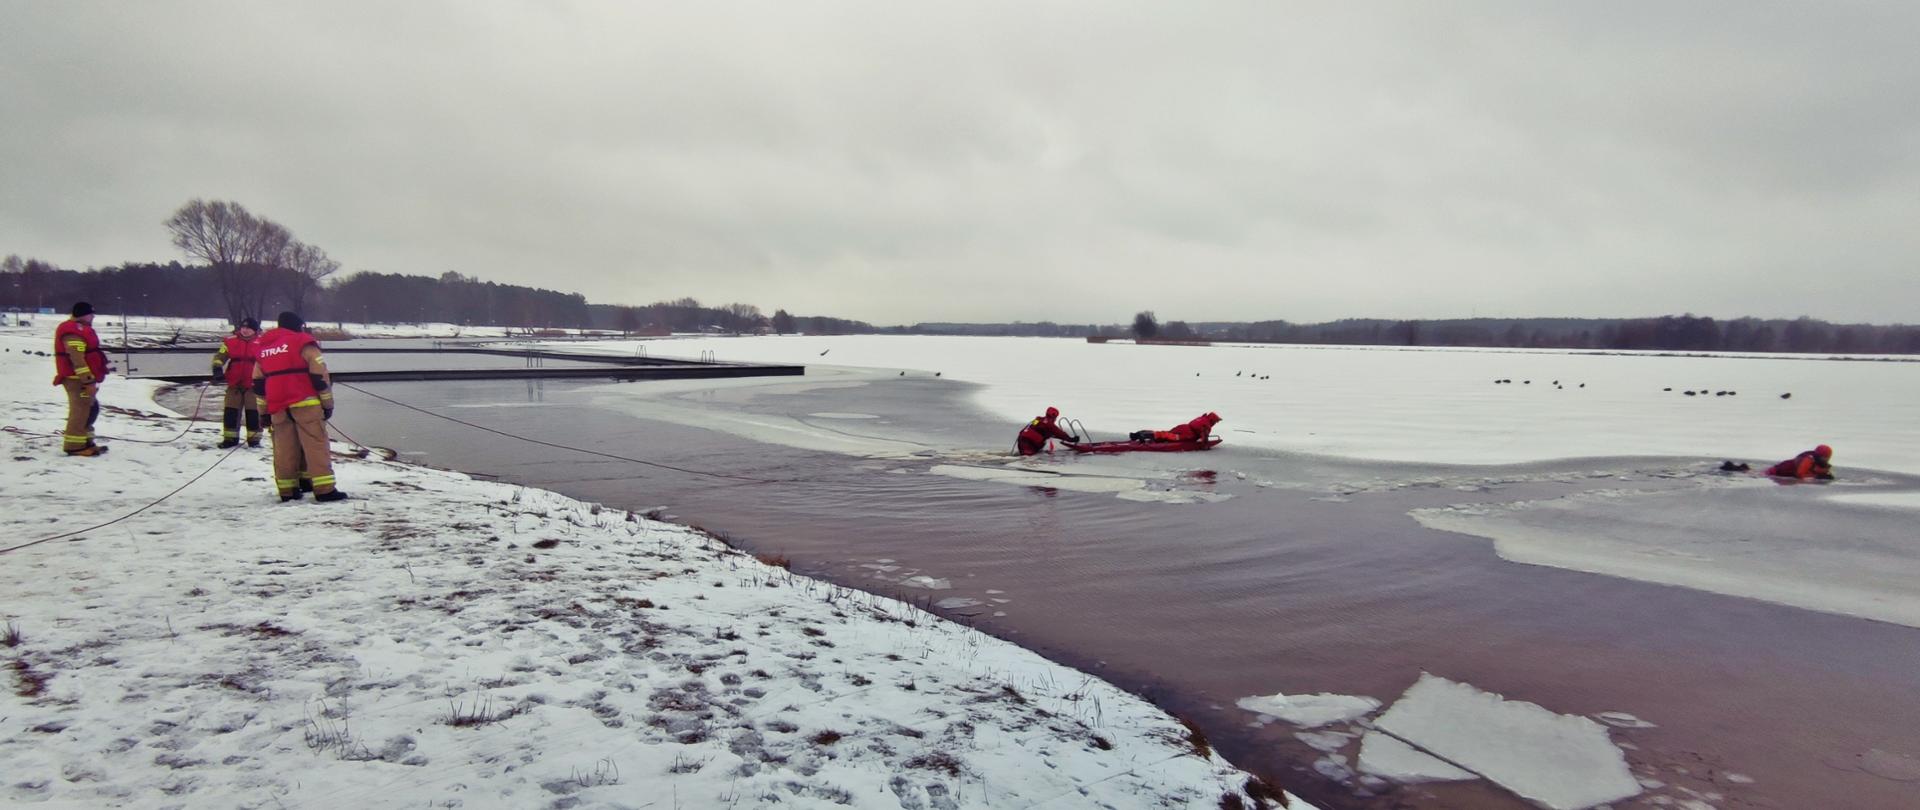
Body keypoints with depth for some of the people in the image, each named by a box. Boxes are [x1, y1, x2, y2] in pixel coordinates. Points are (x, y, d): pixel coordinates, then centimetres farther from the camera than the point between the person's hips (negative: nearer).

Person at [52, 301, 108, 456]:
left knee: (91, 408, 17)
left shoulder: (79, 329, 18)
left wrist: (90, 379, 28)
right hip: (77, 379, -11)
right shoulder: (74, 332, -17)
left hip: (82, 378, 11)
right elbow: (77, 359, -24)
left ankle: (85, 442, 24)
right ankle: (74, 445, -6)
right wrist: (88, 381, -26)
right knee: (80, 409, -8)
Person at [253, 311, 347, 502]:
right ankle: (324, 489, -12)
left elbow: (258, 384, 20)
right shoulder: (303, 342, 0)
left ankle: (287, 490, 12)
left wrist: (264, 412, 24)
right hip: (305, 403, -6)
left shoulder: (262, 347, 19)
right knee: (316, 444, -7)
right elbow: (319, 375, -7)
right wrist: (327, 403, -2)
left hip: (277, 408, 6)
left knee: (284, 448, 10)